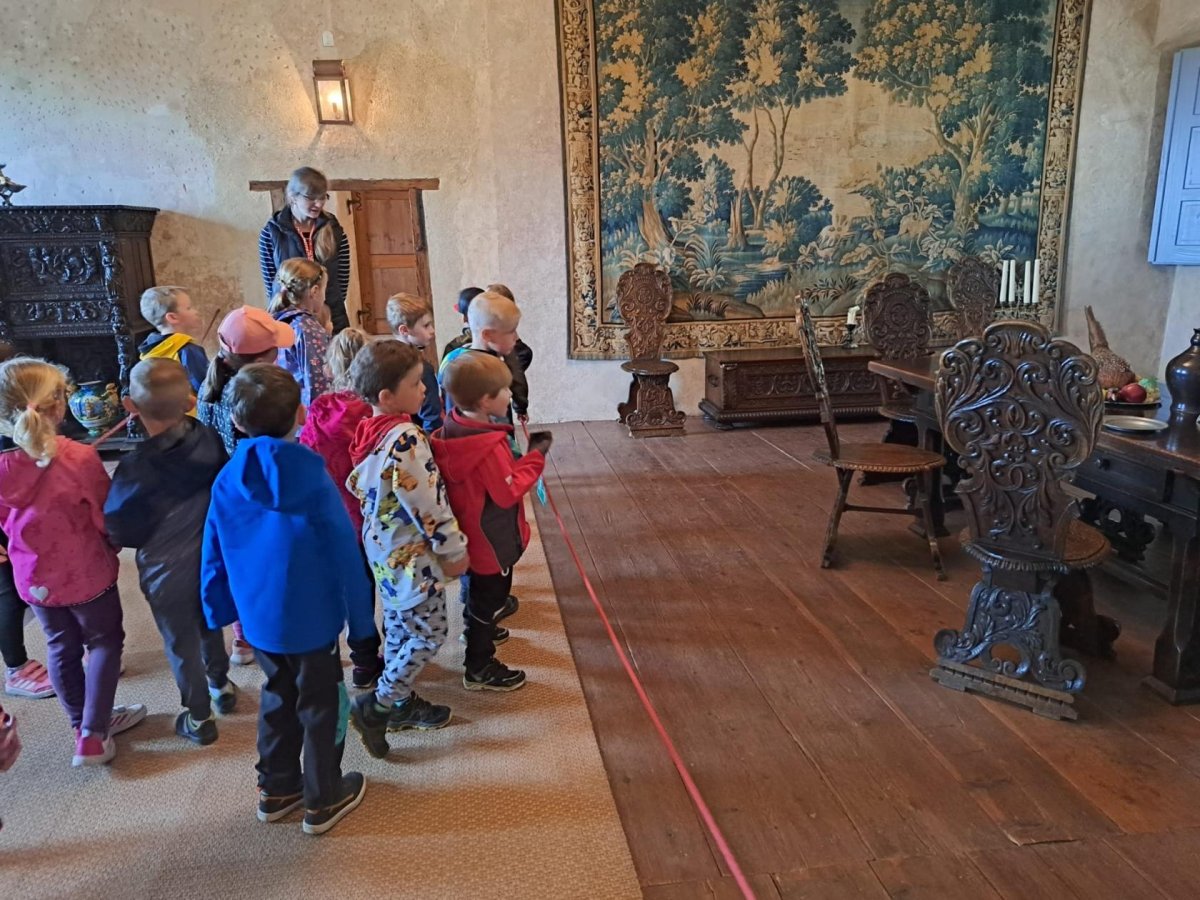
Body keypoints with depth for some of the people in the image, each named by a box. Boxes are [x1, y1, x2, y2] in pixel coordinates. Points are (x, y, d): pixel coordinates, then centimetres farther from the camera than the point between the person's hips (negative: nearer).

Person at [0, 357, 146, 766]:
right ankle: (93, 737, 13)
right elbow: (106, 517, -14)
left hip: (34, 577, 4)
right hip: (86, 572, -4)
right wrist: (112, 548, 6)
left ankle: (85, 724, 36)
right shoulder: (79, 457, -25)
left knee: (61, 648, 21)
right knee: (104, 642, 15)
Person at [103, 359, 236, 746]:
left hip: (168, 573, -4)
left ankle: (198, 717, 32)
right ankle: (220, 684, 50)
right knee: (209, 624, 29)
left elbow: (121, 532, -19)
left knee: (182, 645, 16)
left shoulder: (135, 469, -29)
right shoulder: (208, 439, -17)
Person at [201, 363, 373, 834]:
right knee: (320, 704, 12)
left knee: (278, 696, 24)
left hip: (258, 618, 5)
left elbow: (214, 556, 3)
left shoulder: (227, 482, -6)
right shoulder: (311, 479, -21)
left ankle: (277, 788, 37)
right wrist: (361, 619, -8)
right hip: (312, 619, -5)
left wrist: (220, 611, 16)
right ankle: (323, 800, 26)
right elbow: (345, 554, -18)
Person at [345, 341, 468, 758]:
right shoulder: (405, 439, -27)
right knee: (429, 634, 5)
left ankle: (401, 703, 35)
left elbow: (358, 486, 13)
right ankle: (377, 705, 10)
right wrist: (453, 548, -13)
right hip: (412, 555, -9)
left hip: (385, 548, 10)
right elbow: (426, 502, -25)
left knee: (400, 627, 21)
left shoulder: (369, 433, 1)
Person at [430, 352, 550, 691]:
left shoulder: (452, 432, -4)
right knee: (487, 601, 8)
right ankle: (479, 670, 24)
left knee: (477, 595, 27)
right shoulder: (489, 446, -30)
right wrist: (535, 457, -17)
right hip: (493, 540, -8)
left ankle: (479, 644, 47)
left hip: (470, 535, 8)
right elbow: (509, 491, -24)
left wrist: (524, 453, -1)